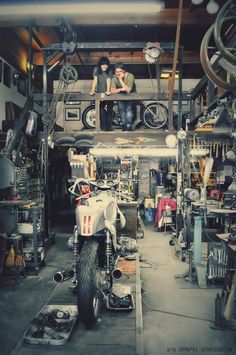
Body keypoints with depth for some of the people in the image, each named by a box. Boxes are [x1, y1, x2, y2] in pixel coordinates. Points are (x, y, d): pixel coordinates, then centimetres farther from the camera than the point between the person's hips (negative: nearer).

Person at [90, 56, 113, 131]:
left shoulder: (109, 71, -6)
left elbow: (108, 81, -18)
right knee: (102, 110, -8)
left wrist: (108, 91, -33)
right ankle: (103, 127, -3)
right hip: (100, 93, 0)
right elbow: (95, 80, -13)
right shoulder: (96, 69, -5)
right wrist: (92, 91, -24)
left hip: (108, 93, 1)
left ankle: (109, 126, 8)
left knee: (109, 110, 0)